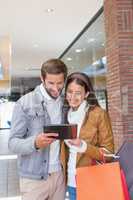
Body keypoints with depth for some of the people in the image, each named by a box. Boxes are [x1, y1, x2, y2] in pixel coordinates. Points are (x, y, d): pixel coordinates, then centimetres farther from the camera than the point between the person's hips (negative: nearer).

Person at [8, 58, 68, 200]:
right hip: (34, 178, -3)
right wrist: (35, 143, -30)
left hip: (59, 174, 4)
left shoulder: (66, 103, 4)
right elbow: (13, 143, -13)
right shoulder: (24, 103, -9)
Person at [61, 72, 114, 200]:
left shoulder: (99, 114, -13)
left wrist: (83, 146, -25)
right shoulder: (66, 114, 3)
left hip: (92, 181, -4)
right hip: (71, 181, 5)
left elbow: (108, 153, -11)